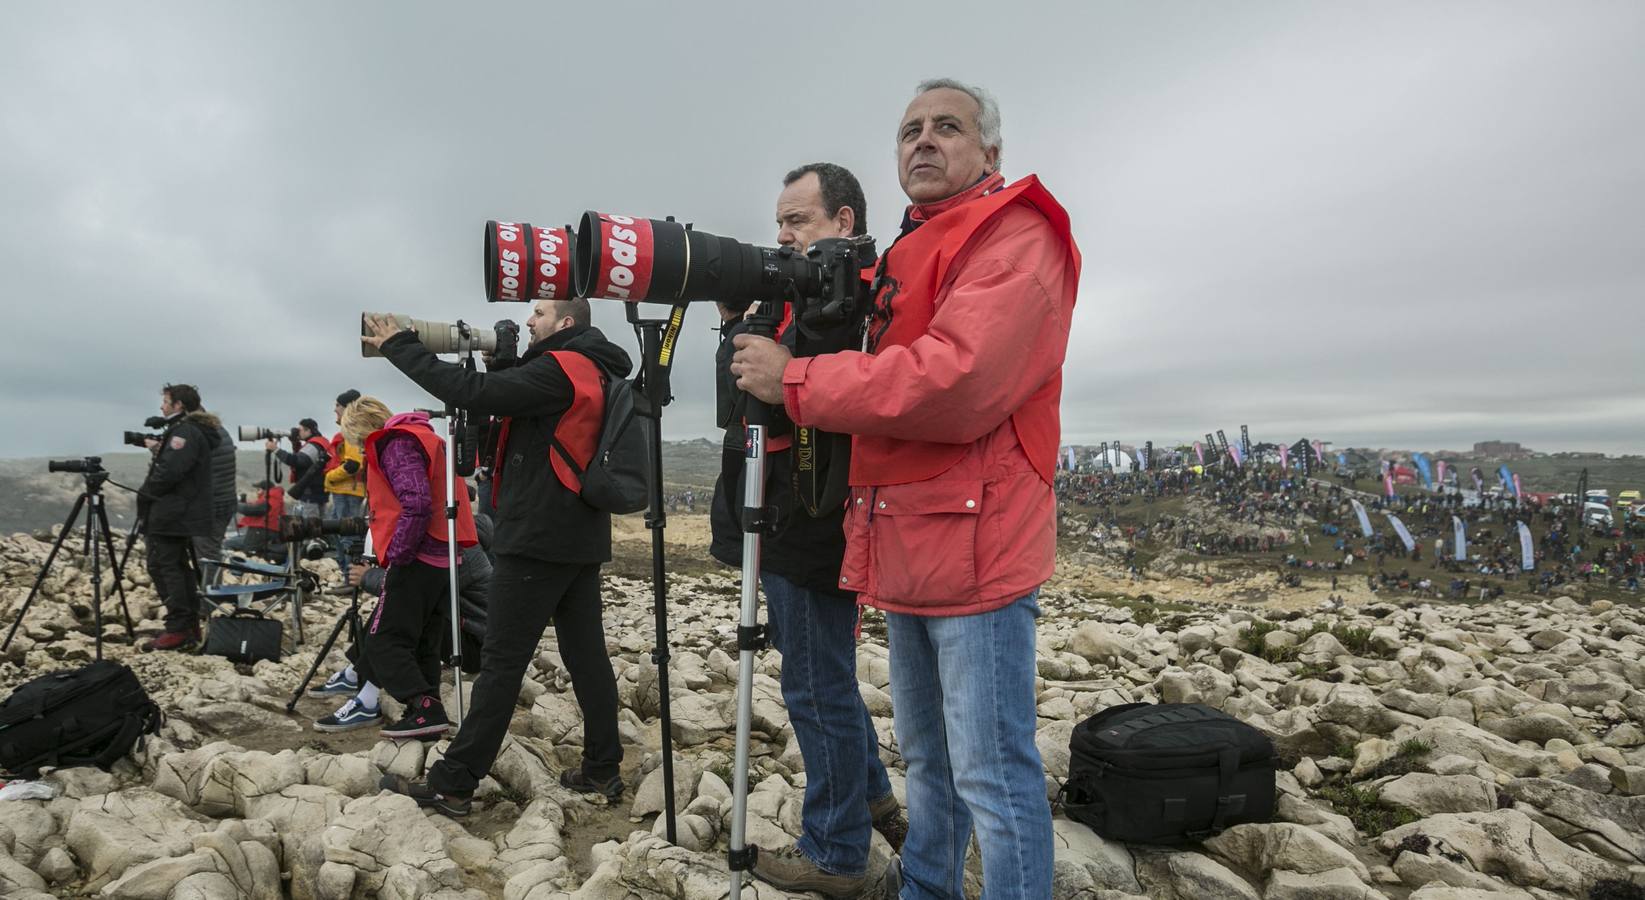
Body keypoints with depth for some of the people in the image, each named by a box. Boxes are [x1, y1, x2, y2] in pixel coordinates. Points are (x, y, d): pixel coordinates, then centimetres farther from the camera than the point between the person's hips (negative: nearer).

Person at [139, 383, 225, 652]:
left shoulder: (184, 432, -14)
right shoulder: (197, 431, 18)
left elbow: (168, 472, -23)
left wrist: (145, 493, -8)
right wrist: (158, 449, 10)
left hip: (171, 513, -10)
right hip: (187, 513, 10)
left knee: (163, 565, -8)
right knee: (179, 565, 14)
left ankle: (177, 629, -9)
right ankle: (191, 627, 17)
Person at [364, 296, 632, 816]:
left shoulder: (559, 369, -13)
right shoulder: (594, 371, 16)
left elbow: (473, 393, -19)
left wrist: (399, 346, -9)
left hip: (537, 540, -9)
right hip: (581, 541, 9)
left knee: (501, 663, -4)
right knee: (587, 655, 10)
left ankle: (452, 785, 5)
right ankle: (603, 770, 16)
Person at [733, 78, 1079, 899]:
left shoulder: (1013, 235, -8)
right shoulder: (904, 258, 20)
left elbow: (958, 382, -23)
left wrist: (794, 383, -15)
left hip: (972, 545, -9)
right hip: (908, 549, 9)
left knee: (991, 773, -3)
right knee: (926, 758, 21)